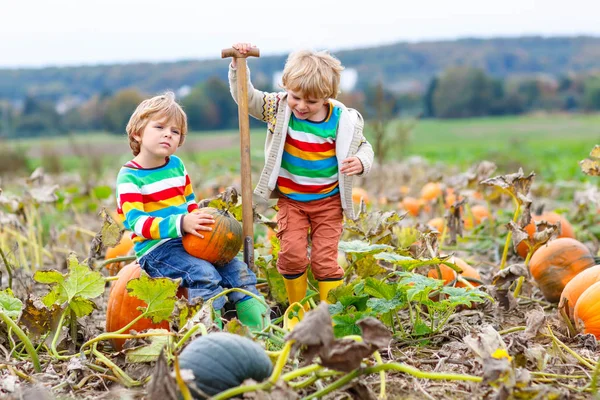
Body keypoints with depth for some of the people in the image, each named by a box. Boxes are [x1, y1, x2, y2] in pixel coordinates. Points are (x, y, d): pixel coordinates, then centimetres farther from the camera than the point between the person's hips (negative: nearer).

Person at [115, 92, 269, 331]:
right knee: (205, 274, -29)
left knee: (237, 270, -1)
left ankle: (263, 329, 4)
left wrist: (200, 221, 3)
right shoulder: (129, 177, -11)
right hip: (155, 248, -7)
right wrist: (181, 224, -32)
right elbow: (136, 222, -21)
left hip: (187, 242, 7)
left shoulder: (176, 165, 12)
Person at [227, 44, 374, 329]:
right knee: (292, 254, -9)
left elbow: (363, 147, 3)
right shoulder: (278, 107, -8)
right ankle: (297, 310, 12)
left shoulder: (343, 120, -11)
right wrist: (238, 66, -12)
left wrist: (361, 163, -20)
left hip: (328, 201, -1)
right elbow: (245, 97, 0)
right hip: (291, 200, 1)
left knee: (325, 259, -3)